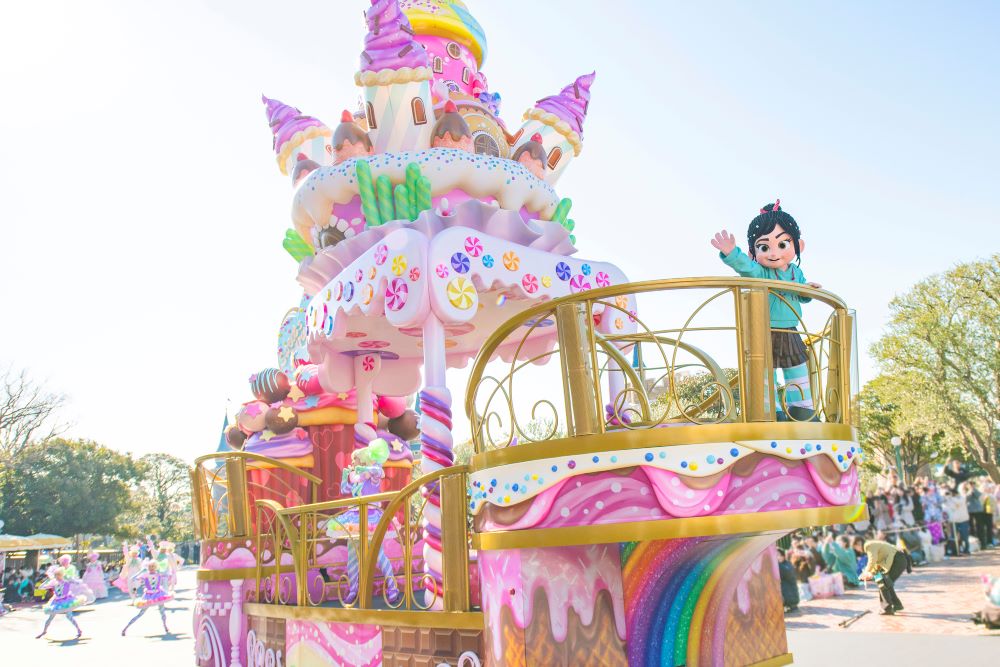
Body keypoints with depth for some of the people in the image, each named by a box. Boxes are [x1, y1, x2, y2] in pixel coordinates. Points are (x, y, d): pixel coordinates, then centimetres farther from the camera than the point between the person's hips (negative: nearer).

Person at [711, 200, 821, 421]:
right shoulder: (759, 272, -15)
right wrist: (731, 253, -57)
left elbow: (802, 296, 18)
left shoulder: (796, 272, 3)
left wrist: (808, 289, -6)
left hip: (790, 335, 5)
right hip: (764, 335, -5)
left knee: (798, 376, 14)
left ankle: (803, 410, 26)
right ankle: (773, 413, 14)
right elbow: (745, 265, -37)